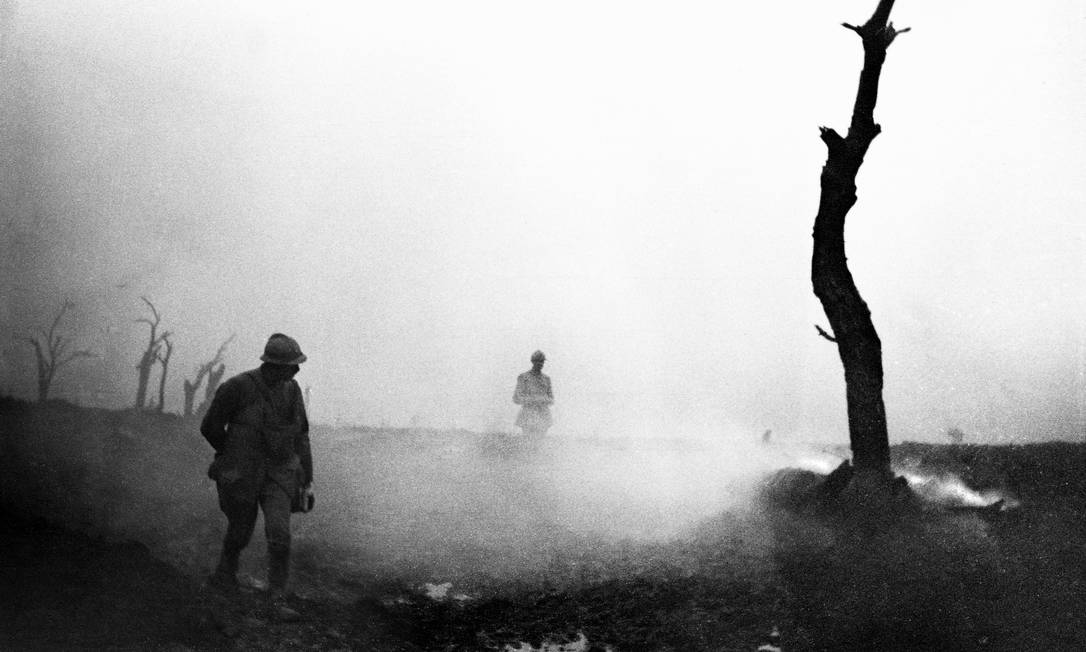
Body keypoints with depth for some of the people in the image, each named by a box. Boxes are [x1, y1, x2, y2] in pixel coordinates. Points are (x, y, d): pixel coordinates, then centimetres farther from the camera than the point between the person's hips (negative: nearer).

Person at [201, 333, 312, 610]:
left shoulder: (291, 390, -1)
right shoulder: (237, 387, -17)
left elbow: (300, 435, 8)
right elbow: (210, 428, -5)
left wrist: (307, 480, 6)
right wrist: (235, 457, 9)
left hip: (279, 473, 3)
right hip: (241, 474, -3)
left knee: (279, 532, -14)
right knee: (240, 532, 14)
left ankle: (279, 599, -6)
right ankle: (225, 574, 45)